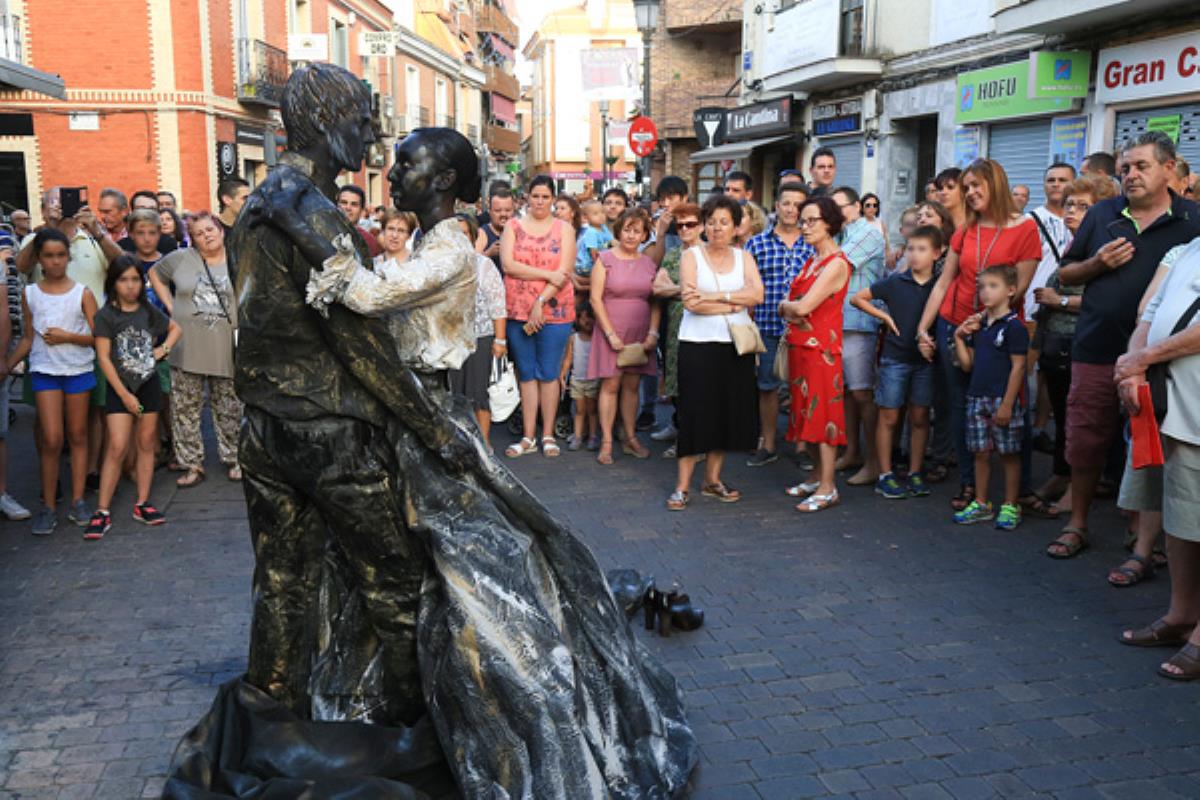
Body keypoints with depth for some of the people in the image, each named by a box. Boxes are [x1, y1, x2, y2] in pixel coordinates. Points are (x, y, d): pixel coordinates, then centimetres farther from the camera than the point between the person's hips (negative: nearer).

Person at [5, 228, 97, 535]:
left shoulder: (82, 293, -2)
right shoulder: (29, 294, 4)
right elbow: (28, 338, 9)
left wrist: (67, 336, -17)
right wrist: (7, 365, 0)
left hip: (79, 369, 0)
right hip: (44, 371, 0)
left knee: (78, 436, 8)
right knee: (52, 439, -7)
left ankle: (78, 501, 15)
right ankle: (47, 507, 4)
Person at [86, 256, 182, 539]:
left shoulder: (149, 311, 5)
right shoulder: (106, 316, -6)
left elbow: (175, 329, 22)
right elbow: (103, 357, -8)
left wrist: (164, 348, 2)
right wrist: (124, 394, -10)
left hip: (149, 384, 4)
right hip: (120, 387, -4)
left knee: (146, 444, 8)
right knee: (117, 447, -10)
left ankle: (142, 504, 16)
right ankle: (102, 511, -5)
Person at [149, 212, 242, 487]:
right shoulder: (181, 259, 2)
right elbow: (155, 274, 17)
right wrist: (171, 306, 7)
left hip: (226, 348, -1)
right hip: (188, 347, 1)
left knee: (229, 408, 9)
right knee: (185, 408, 4)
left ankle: (233, 459, 23)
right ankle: (192, 464, 13)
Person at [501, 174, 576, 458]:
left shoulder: (563, 229, 5)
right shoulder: (513, 226, 7)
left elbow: (564, 272, -5)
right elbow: (508, 265, -6)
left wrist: (541, 302, -14)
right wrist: (548, 274, -11)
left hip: (554, 311, -1)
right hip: (518, 311, 1)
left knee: (548, 373, 3)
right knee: (526, 373, 6)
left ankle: (548, 435, 11)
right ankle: (528, 437, 11)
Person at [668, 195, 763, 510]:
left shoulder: (744, 257, 11)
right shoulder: (691, 255, 2)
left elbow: (757, 294, -6)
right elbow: (691, 301, -12)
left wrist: (714, 296, -13)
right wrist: (735, 304, -9)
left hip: (736, 344, 4)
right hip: (698, 344, -3)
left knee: (729, 413, 6)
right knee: (695, 413, -5)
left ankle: (712, 479, 19)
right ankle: (682, 486, 2)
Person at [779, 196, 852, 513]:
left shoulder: (837, 263, -13)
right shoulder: (812, 261, 15)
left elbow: (803, 307, -19)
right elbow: (786, 308, 15)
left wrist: (787, 305, -1)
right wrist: (790, 309, -5)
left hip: (821, 347, -8)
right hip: (799, 345, 9)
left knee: (822, 413, -5)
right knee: (805, 412, 12)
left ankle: (827, 487, 0)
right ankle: (817, 475, 23)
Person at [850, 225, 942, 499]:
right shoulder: (895, 282, -4)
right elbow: (857, 298, 3)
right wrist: (885, 316, -3)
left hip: (925, 359, 2)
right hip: (895, 359, -1)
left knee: (920, 417, 7)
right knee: (889, 417, 2)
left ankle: (915, 473, 18)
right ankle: (885, 476, 8)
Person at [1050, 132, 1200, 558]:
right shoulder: (1102, 214, 9)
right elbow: (1065, 274, 14)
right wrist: (1097, 263, -7)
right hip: (1096, 350, 2)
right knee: (1084, 443, 7)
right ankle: (1077, 525, 23)